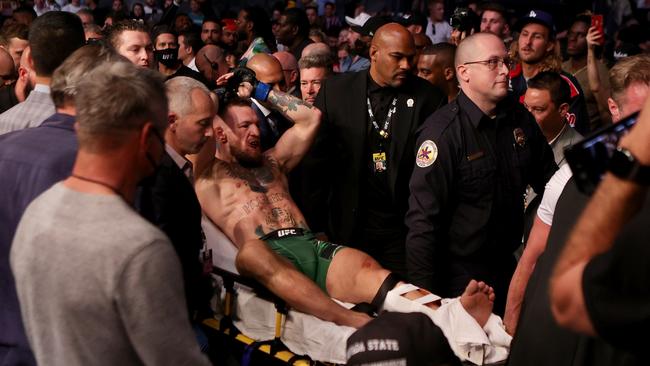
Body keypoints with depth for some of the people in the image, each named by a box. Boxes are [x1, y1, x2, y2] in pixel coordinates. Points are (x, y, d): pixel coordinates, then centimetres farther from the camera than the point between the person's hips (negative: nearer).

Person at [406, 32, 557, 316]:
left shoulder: (520, 119, 1)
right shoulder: (443, 131, -19)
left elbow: (547, 179, 17)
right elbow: (422, 219, -21)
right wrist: (424, 293, -22)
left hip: (509, 266, 6)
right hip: (459, 277, -6)